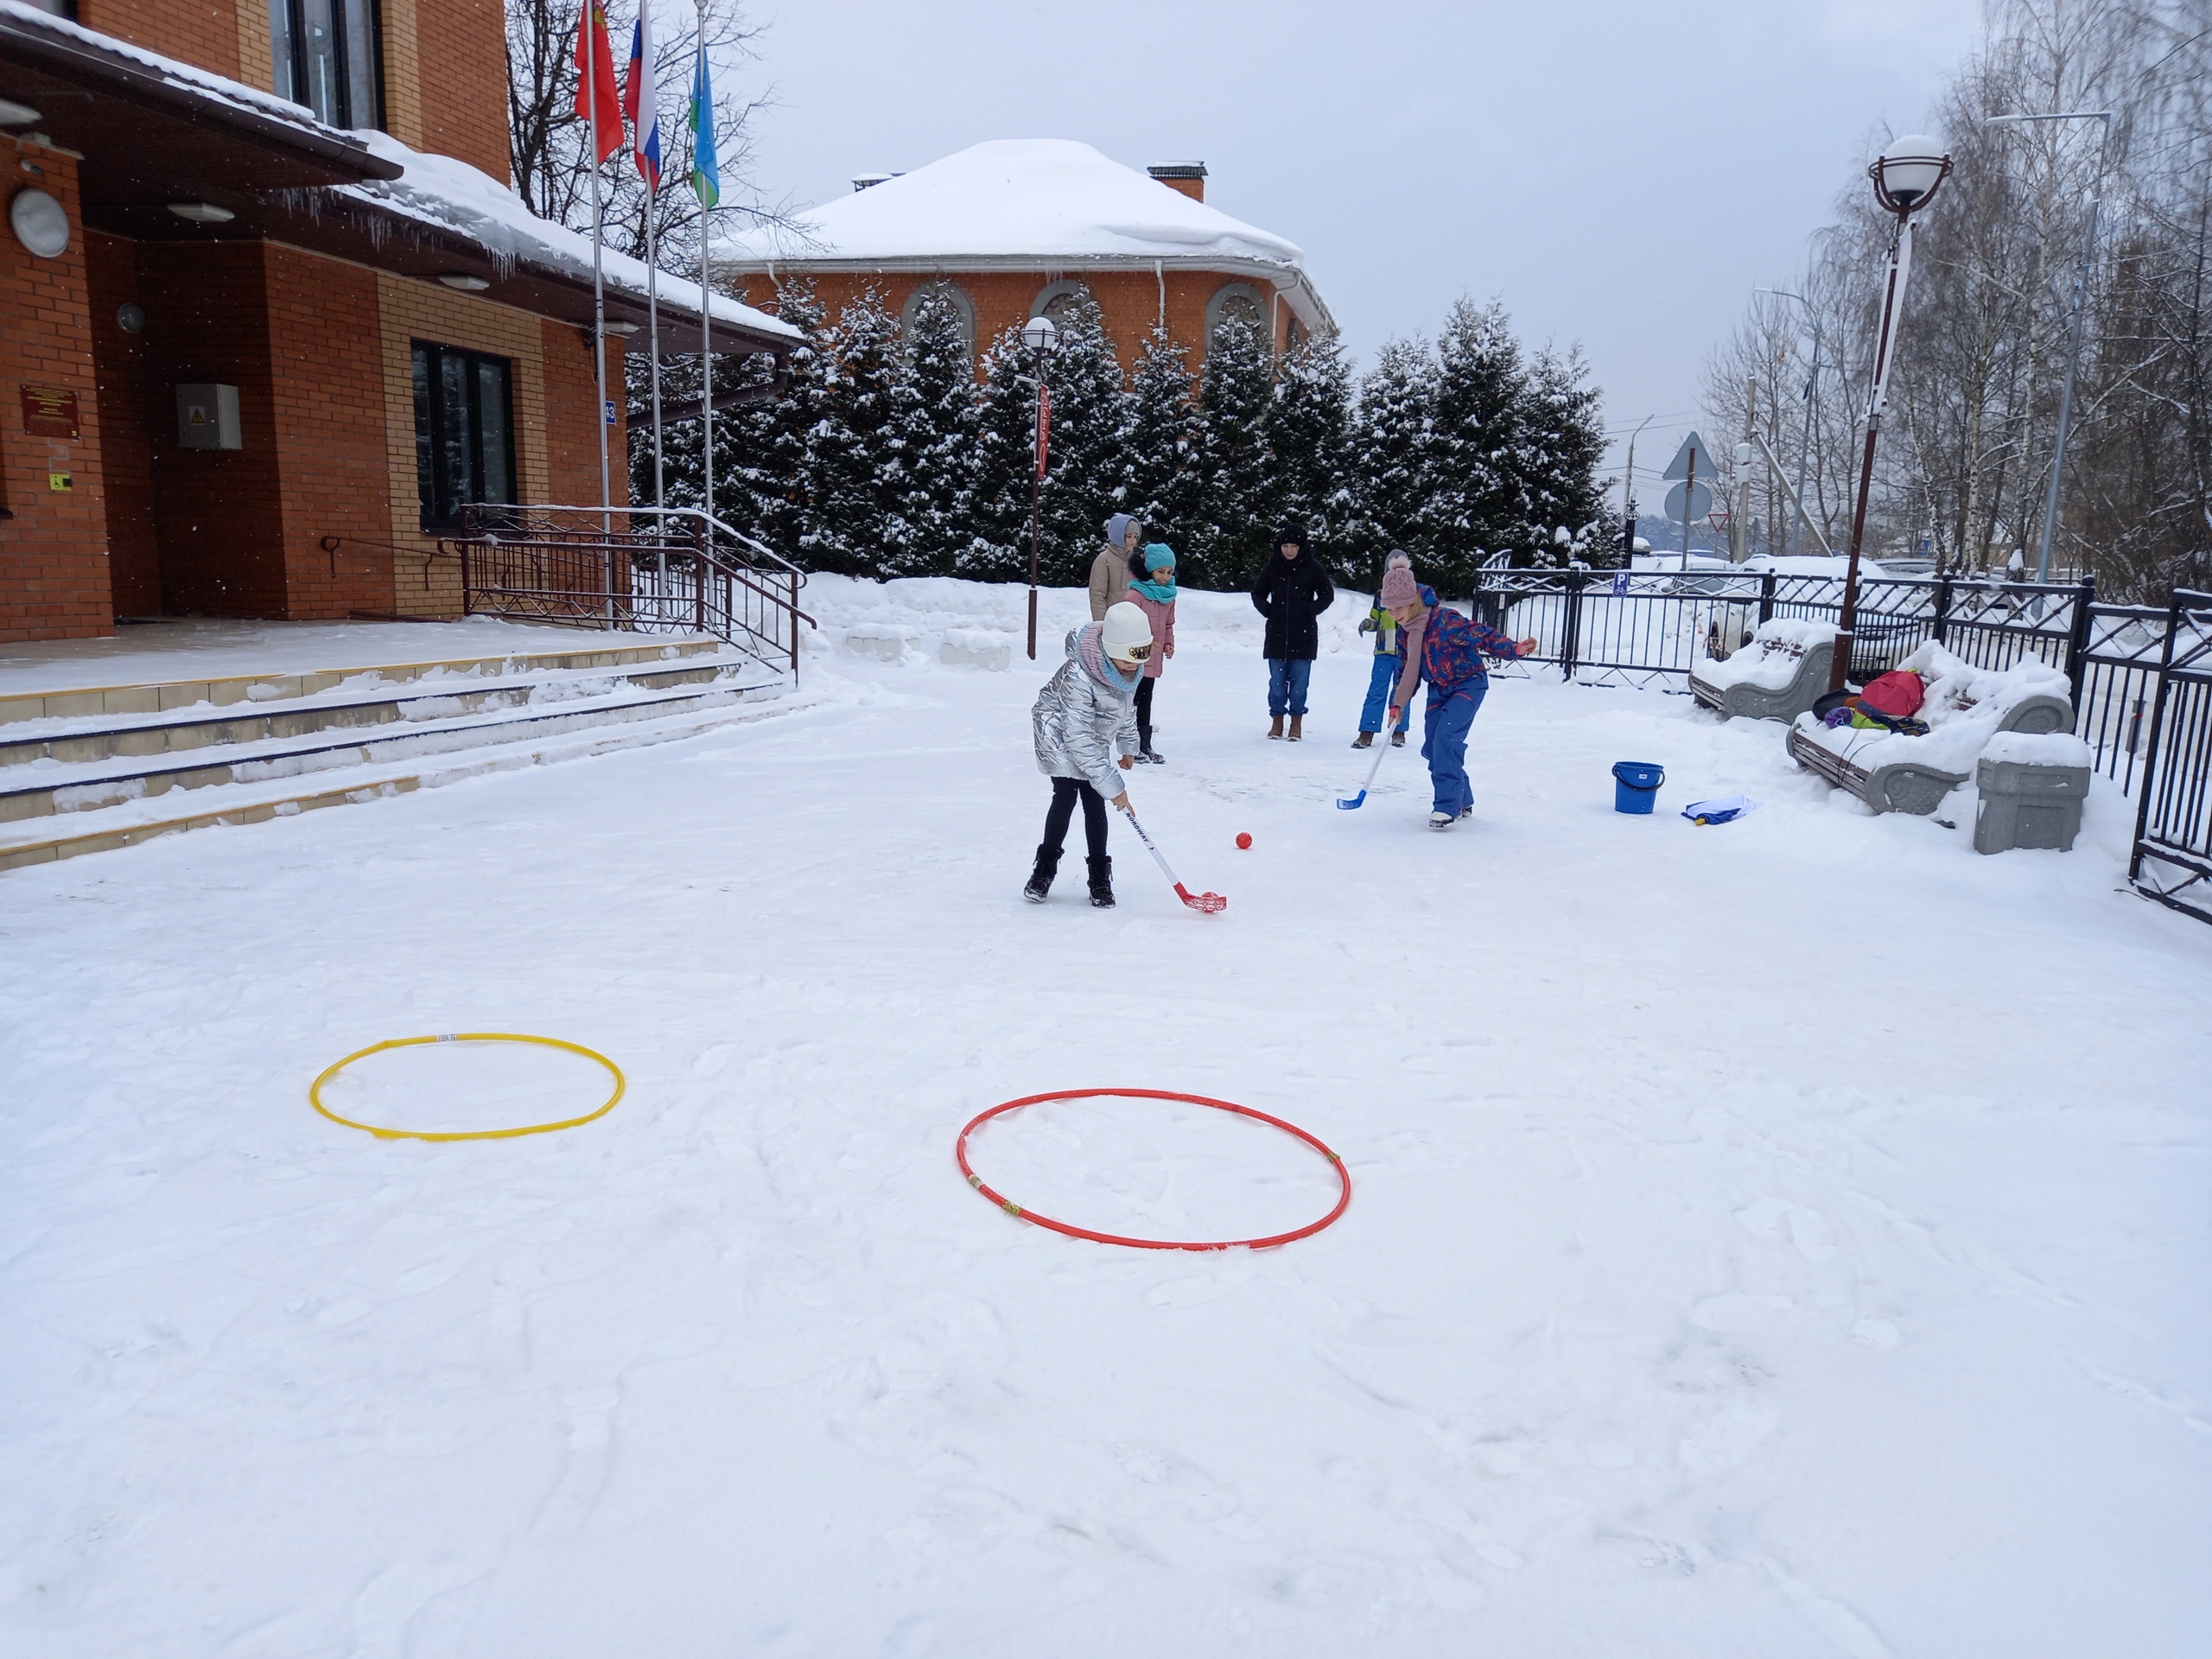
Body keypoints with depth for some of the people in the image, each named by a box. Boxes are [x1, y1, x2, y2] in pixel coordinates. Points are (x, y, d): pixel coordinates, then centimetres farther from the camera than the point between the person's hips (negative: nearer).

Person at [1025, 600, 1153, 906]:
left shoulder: (1132, 667, -15)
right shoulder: (1078, 677, -37)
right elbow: (1079, 738, -35)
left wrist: (1127, 745, 15)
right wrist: (1112, 786, -33)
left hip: (1097, 737, 6)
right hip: (1060, 735, -5)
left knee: (1095, 803, -1)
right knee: (1066, 796, -13)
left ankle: (1100, 876, 6)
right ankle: (1045, 867, 4)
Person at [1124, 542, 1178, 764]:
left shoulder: (1169, 595, 8)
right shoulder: (1136, 593, -15)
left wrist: (1169, 643, 2)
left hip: (1154, 661, 7)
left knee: (1146, 701, 15)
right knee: (1133, 701, 1)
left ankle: (1145, 745, 23)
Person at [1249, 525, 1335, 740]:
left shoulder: (1312, 568, -2)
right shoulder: (1272, 567, 4)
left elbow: (1327, 595, 6)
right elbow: (1257, 594, 16)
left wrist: (1310, 611, -4)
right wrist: (1268, 611, 2)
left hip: (1304, 634, -2)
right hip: (1277, 633, 2)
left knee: (1299, 679, 0)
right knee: (1277, 678, 4)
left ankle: (1297, 722, 9)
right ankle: (1277, 720, 13)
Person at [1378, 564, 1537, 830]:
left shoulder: (1444, 620, -24)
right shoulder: (1406, 632, 0)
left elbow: (1480, 635, -24)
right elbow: (1406, 669, 11)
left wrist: (1513, 649, -34)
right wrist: (1397, 703, 8)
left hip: (1468, 684, -8)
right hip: (1439, 690, 8)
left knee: (1446, 738, -24)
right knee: (1432, 748, 5)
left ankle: (1448, 806, -19)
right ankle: (1463, 801, 24)